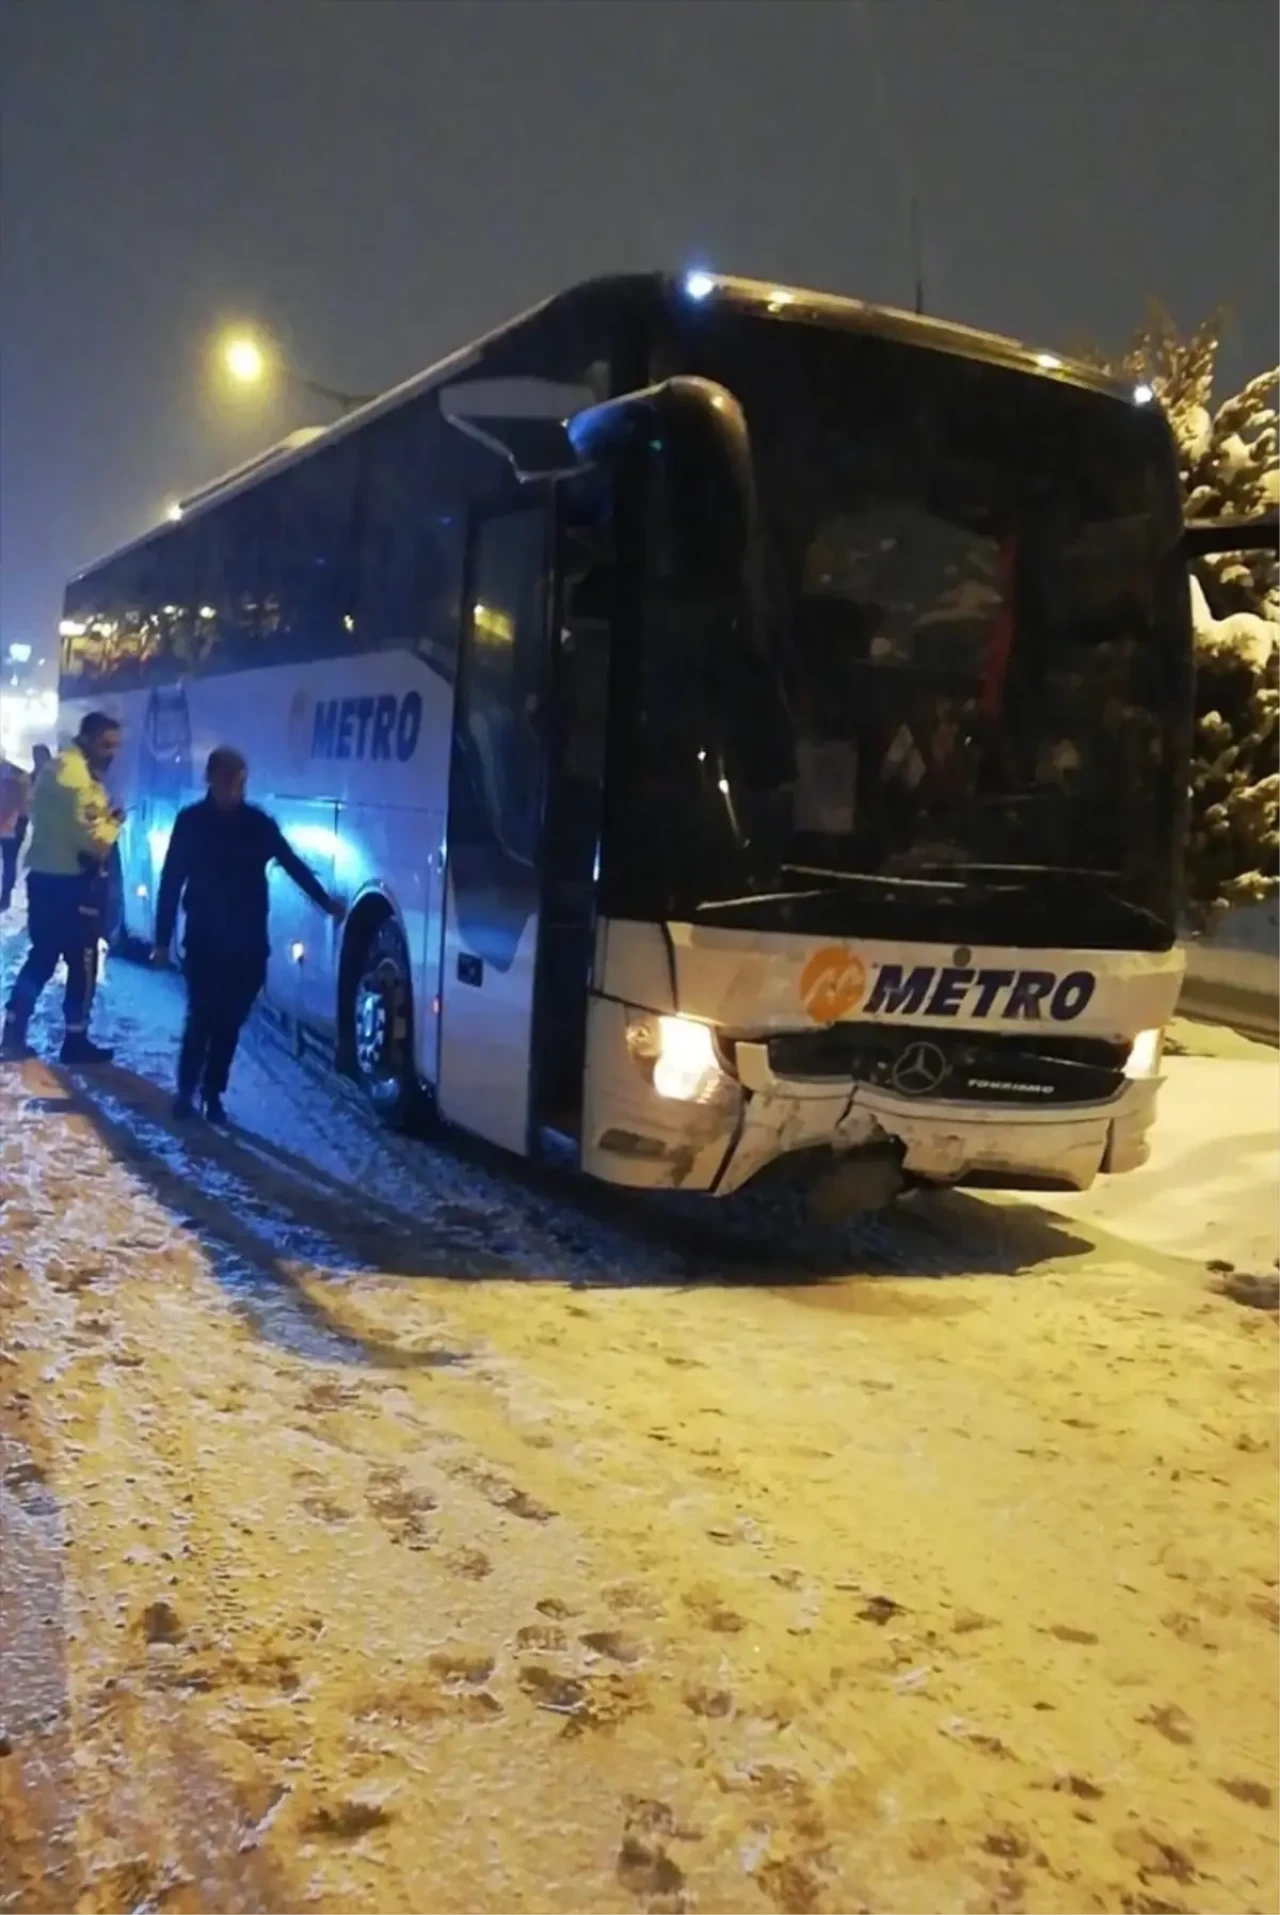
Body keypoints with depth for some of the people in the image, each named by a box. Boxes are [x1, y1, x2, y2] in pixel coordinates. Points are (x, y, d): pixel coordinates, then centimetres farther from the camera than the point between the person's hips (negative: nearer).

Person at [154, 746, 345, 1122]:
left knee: (229, 1023, 4)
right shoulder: (191, 822, -1)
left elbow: (293, 865, 6)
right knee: (202, 1018, -7)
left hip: (247, 944, 2)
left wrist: (325, 901, -7)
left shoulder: (259, 823, 4)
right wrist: (163, 939, -4)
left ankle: (212, 1094, 16)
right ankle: (186, 1090, 7)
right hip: (204, 942, -2)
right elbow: (170, 883, -1)